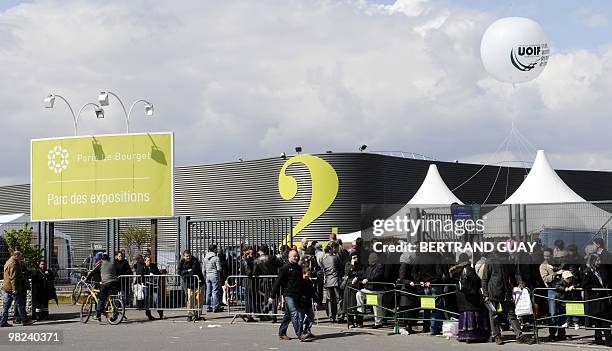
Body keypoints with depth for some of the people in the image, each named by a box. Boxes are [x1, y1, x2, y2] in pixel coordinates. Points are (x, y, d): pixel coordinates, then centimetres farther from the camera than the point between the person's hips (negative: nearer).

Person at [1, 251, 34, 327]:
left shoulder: (8, 263, 18)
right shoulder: (14, 264, -14)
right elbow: (13, 277, -20)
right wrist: (15, 289, -22)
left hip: (7, 288, 10)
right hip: (12, 288, -10)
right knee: (20, 304, -2)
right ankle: (24, 320, 2)